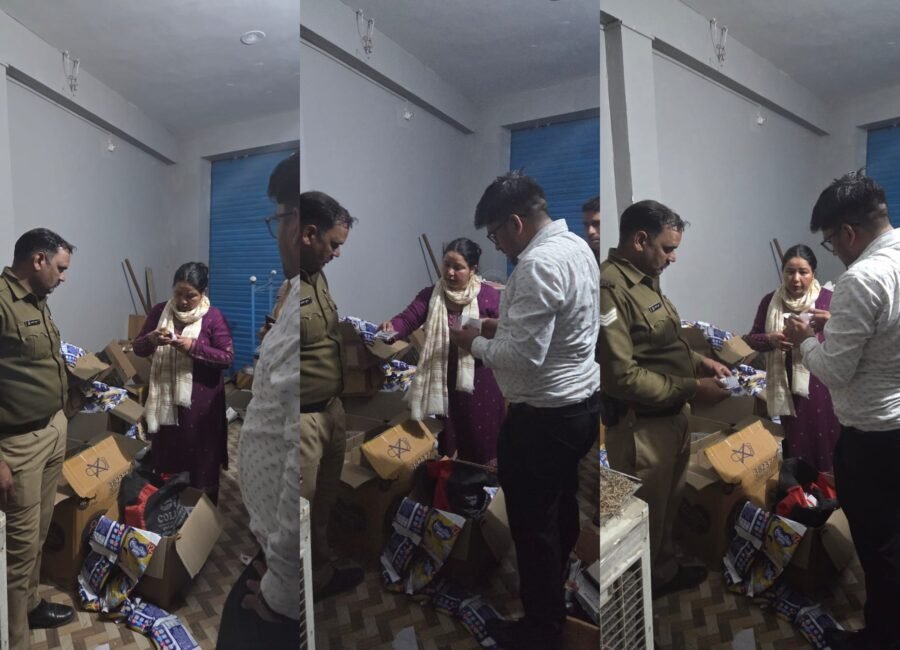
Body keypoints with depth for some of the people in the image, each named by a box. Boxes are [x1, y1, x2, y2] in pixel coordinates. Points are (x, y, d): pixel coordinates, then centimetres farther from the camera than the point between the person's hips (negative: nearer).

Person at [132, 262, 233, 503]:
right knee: (166, 457, 14)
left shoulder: (213, 317, -9)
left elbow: (227, 358, -12)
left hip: (200, 401, -3)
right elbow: (138, 348, 6)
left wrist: (193, 347, -24)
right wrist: (152, 339, -17)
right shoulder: (159, 311, 2)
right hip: (165, 397, 3)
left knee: (202, 461, 7)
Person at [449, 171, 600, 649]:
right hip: (582, 404, 10)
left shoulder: (538, 264, -26)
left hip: (543, 417, -10)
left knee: (532, 525, 8)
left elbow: (522, 356, -28)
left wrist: (473, 342, -12)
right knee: (560, 511, 26)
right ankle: (553, 599, 47)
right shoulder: (576, 246, 6)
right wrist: (501, 325, 9)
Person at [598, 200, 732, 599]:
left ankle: (664, 572, 46)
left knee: (668, 504, 25)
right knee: (643, 514, 11)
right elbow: (622, 377, -28)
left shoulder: (645, 279, 6)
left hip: (672, 417, 10)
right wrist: (691, 389, -22)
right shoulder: (610, 288, -26)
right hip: (640, 427, -10)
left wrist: (699, 361, 5)